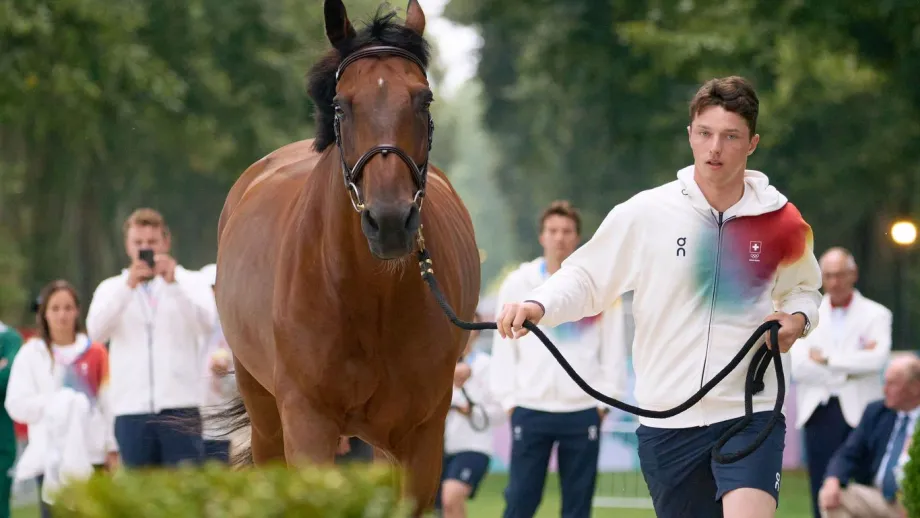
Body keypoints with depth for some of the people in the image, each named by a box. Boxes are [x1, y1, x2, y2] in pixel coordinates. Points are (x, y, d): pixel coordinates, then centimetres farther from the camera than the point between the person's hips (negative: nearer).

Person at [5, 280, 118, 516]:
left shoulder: (95, 353, 7)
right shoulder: (31, 354, 2)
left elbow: (108, 402, 8)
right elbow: (17, 406, -4)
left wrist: (112, 448, 6)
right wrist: (56, 401, -13)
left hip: (92, 455, 1)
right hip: (51, 458, -1)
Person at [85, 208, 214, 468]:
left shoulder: (190, 282, 10)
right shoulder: (111, 288, 13)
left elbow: (205, 322, -8)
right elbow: (96, 331, -6)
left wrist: (173, 283, -21)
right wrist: (128, 286, -17)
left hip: (180, 407, -1)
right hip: (131, 411, 1)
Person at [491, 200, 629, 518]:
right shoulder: (517, 284, 5)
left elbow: (614, 347, 5)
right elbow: (504, 346, 7)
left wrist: (606, 398, -1)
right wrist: (508, 397, 0)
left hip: (582, 410, 0)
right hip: (530, 409, 0)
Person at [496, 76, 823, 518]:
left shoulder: (783, 223, 2)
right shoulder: (644, 214, -3)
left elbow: (803, 288, 21)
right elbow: (585, 278, 4)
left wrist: (798, 317, -1)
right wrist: (537, 305, -15)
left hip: (749, 415, -1)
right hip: (666, 423, 1)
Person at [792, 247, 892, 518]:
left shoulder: (875, 315, 6)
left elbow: (877, 359, -12)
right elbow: (797, 365, -3)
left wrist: (826, 359, -10)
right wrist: (849, 368, -10)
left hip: (859, 414, -2)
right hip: (819, 413, 2)